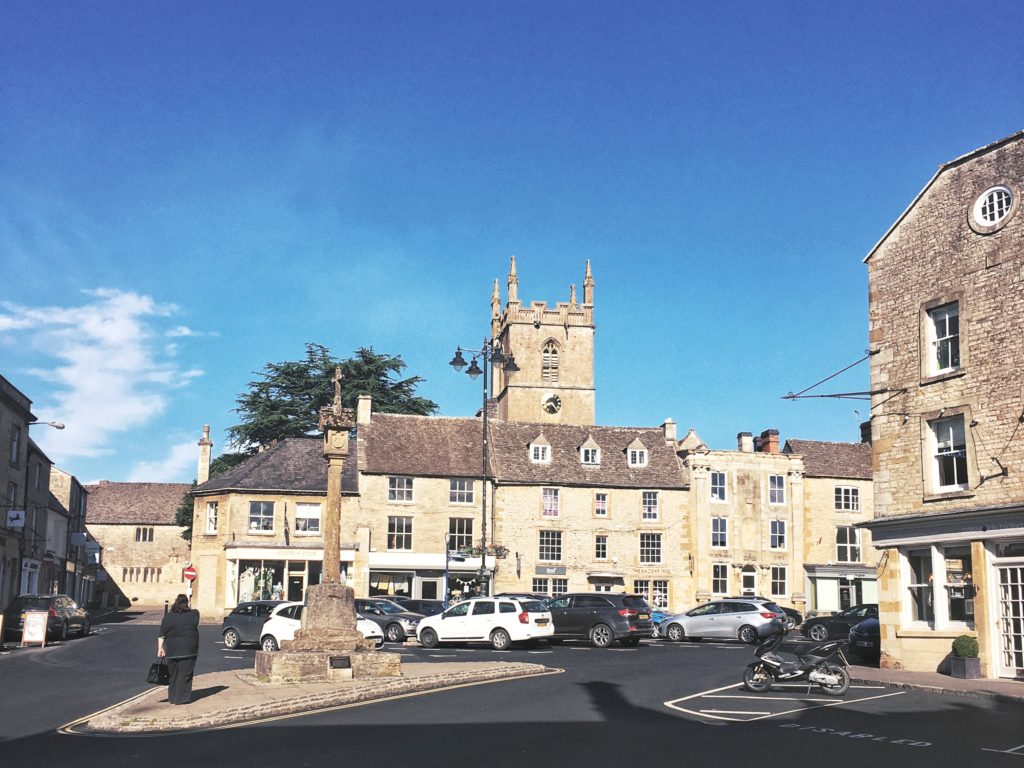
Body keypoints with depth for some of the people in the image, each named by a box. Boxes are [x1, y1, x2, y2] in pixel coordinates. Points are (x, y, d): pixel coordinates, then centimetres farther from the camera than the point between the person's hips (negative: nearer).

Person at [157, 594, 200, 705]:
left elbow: (161, 635, -3)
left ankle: (172, 697, 19)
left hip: (172, 651, 1)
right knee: (184, 675, 2)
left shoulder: (168, 617, -1)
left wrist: (160, 648, 0)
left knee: (172, 675, 14)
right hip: (189, 650, -1)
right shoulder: (194, 614, -1)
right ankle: (181, 698, 0)